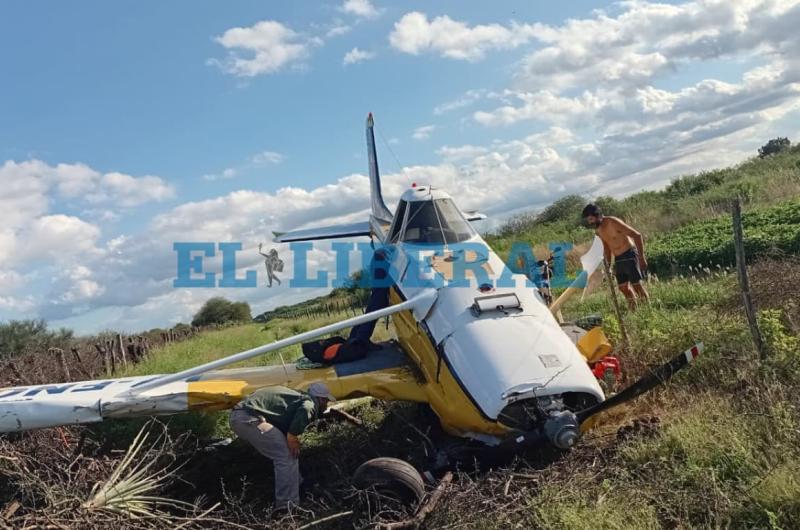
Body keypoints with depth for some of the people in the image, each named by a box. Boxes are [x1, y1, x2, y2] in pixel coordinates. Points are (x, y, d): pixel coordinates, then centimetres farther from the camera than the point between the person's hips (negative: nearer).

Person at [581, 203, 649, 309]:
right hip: (618, 259, 8)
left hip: (629, 256, -7)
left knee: (637, 285, -8)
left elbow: (637, 235, -18)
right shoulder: (598, 230, 5)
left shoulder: (613, 222, -18)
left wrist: (641, 257, -20)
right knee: (623, 287, 7)